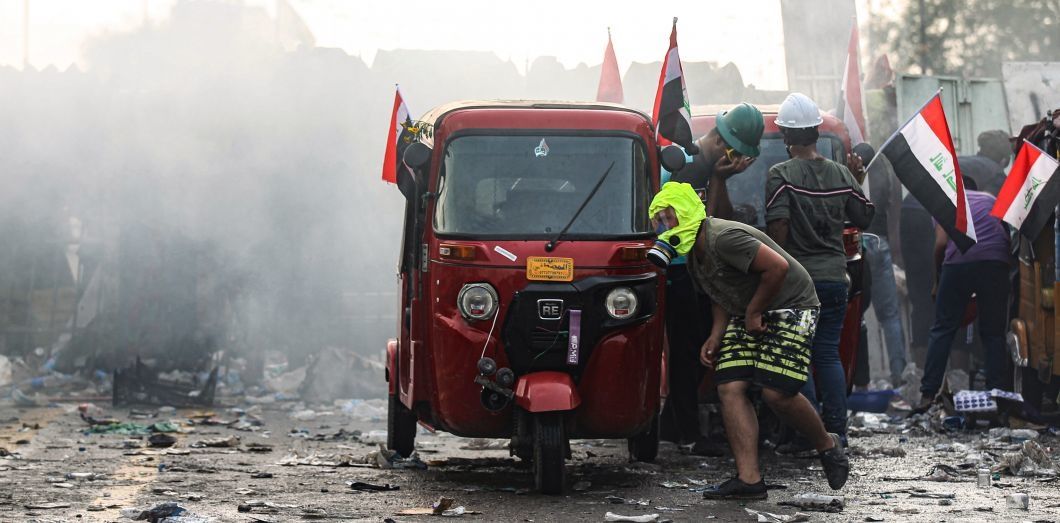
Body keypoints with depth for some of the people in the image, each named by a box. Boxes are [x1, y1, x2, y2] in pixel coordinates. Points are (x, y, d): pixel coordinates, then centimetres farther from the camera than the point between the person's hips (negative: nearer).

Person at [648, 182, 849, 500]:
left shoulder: (724, 239, -25)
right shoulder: (694, 256, 8)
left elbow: (778, 267, -29)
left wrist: (753, 312, -18)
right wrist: (715, 337, 3)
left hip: (790, 306, -10)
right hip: (747, 316, 10)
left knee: (777, 392, -19)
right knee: (730, 388, -6)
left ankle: (827, 446, 9)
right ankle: (749, 480, -8)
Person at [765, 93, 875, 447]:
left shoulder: (781, 175, -10)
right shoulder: (841, 175, 5)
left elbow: (778, 227, -16)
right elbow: (864, 218, 14)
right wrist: (857, 178, 25)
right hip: (835, 278, 5)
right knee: (828, 354, 11)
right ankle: (836, 431, 8)